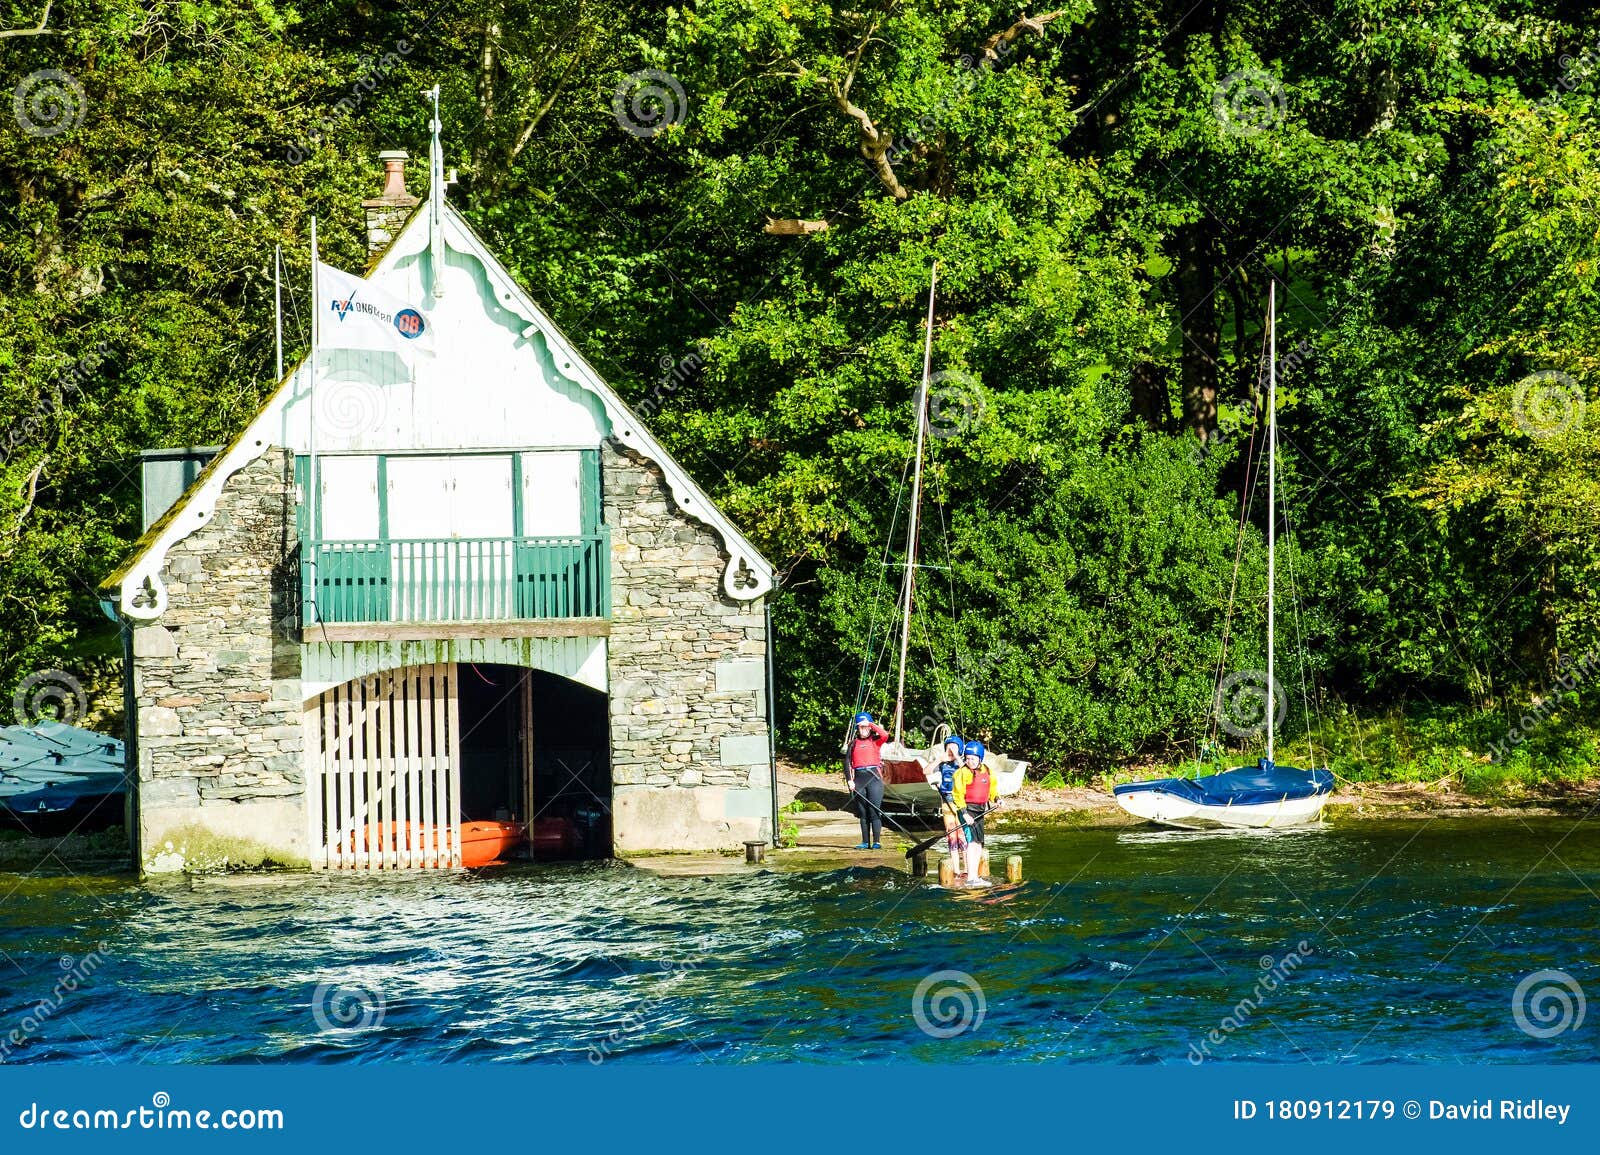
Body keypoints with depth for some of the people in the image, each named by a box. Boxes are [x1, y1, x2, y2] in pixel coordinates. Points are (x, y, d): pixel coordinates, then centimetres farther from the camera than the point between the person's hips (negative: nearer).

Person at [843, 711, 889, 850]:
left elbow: (885, 735, -17)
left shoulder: (875, 740, 5)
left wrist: (872, 724, -6)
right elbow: (847, 761, 9)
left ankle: (877, 842, -6)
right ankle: (865, 842, 10)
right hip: (859, 779, 3)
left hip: (874, 777, -3)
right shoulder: (854, 743, 13)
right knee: (863, 812, 6)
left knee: (875, 811, -8)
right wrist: (849, 780, -1)